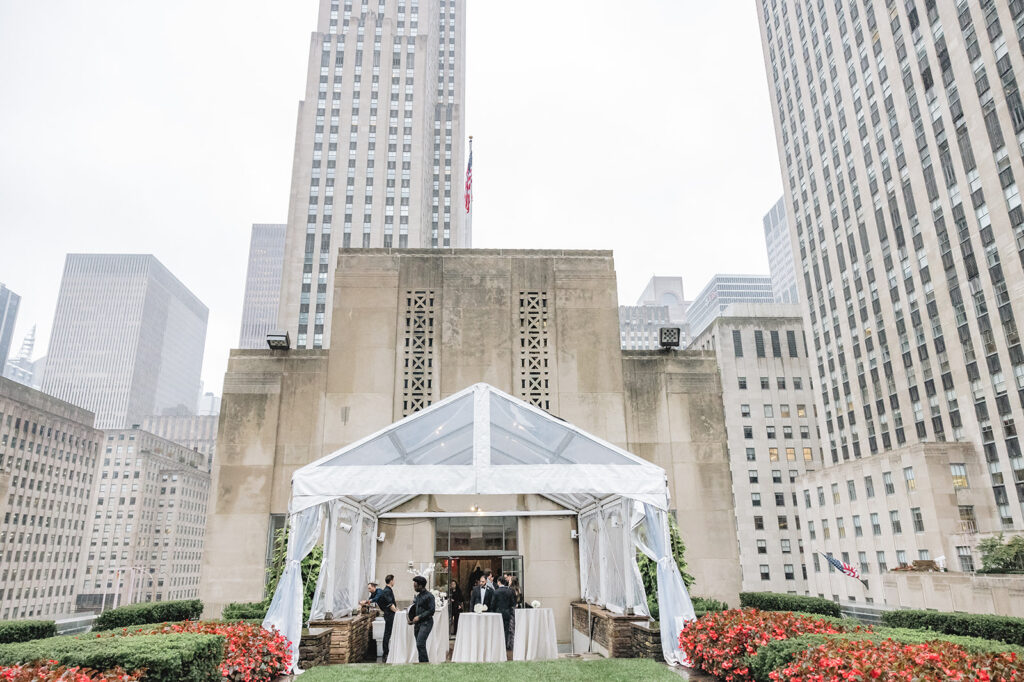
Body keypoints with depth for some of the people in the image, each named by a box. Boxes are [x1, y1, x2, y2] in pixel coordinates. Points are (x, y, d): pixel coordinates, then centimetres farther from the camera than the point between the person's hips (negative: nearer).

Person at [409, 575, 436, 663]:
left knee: (420, 644, -17)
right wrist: (411, 618, 10)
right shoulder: (418, 595, 15)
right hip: (417, 623, 8)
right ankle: (422, 663, 17)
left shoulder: (429, 596, -11)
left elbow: (431, 611, -16)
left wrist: (419, 617, -16)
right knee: (420, 645, 10)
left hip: (426, 623, -8)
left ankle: (425, 662, -12)